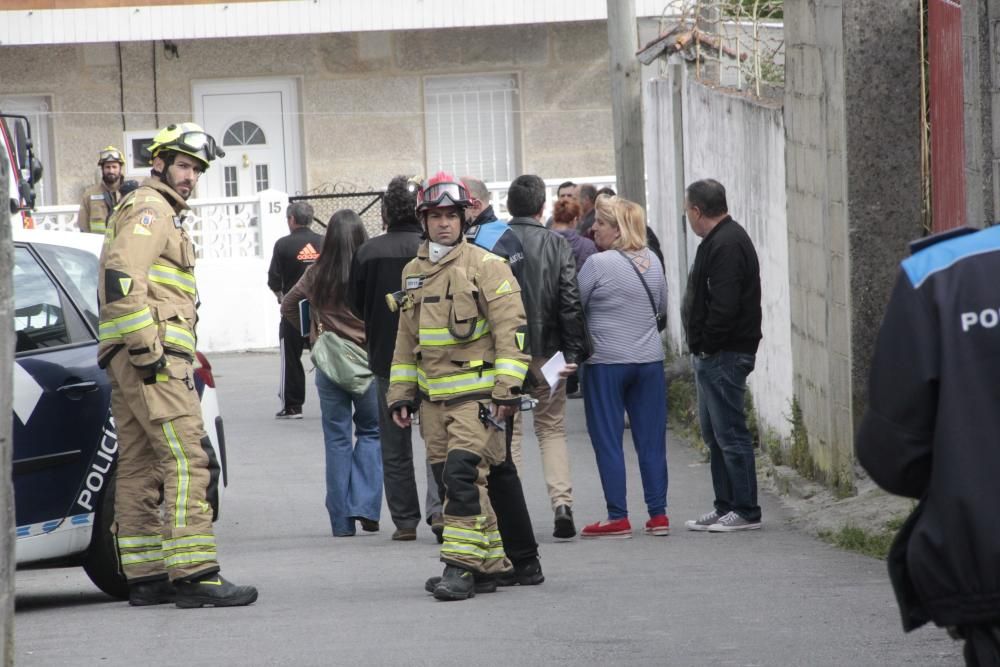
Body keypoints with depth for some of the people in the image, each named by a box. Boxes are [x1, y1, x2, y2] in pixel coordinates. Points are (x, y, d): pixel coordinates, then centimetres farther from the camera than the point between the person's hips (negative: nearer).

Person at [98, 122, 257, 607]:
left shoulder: (162, 215, 27)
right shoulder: (149, 210, -6)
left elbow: (123, 284, 29)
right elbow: (121, 279, -20)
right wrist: (147, 349, -22)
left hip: (136, 361, 11)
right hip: (154, 357, -11)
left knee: (139, 467, 9)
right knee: (189, 459, -15)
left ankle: (145, 576, 12)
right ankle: (194, 573, -20)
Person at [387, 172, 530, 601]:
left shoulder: (486, 267, -5)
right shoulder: (413, 272, 15)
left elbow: (510, 330, -9)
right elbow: (405, 339, 22)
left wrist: (507, 388, -15)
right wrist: (400, 393, 18)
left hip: (475, 392, -7)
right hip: (432, 396, 7)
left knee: (463, 474, -16)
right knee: (450, 479, 8)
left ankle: (461, 566, -15)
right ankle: (491, 562, 17)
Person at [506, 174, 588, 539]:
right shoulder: (557, 245, -4)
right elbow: (570, 303, -6)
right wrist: (574, 352, 0)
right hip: (546, 351, 1)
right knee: (552, 428, 11)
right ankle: (562, 503, -3)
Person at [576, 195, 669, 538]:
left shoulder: (598, 263, -13)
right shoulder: (652, 261, 5)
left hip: (606, 362, -5)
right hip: (649, 360, 5)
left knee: (607, 441, 2)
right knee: (651, 439, 8)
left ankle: (618, 518, 0)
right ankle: (658, 514, 9)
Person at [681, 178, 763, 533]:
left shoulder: (726, 245, -17)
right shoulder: (722, 239, 17)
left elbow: (724, 306, -25)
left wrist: (707, 344, -15)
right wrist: (702, 347, 13)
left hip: (723, 355, -11)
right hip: (714, 356, 11)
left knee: (730, 433, -7)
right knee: (714, 433, 16)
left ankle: (746, 511, -4)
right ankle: (726, 507, 22)